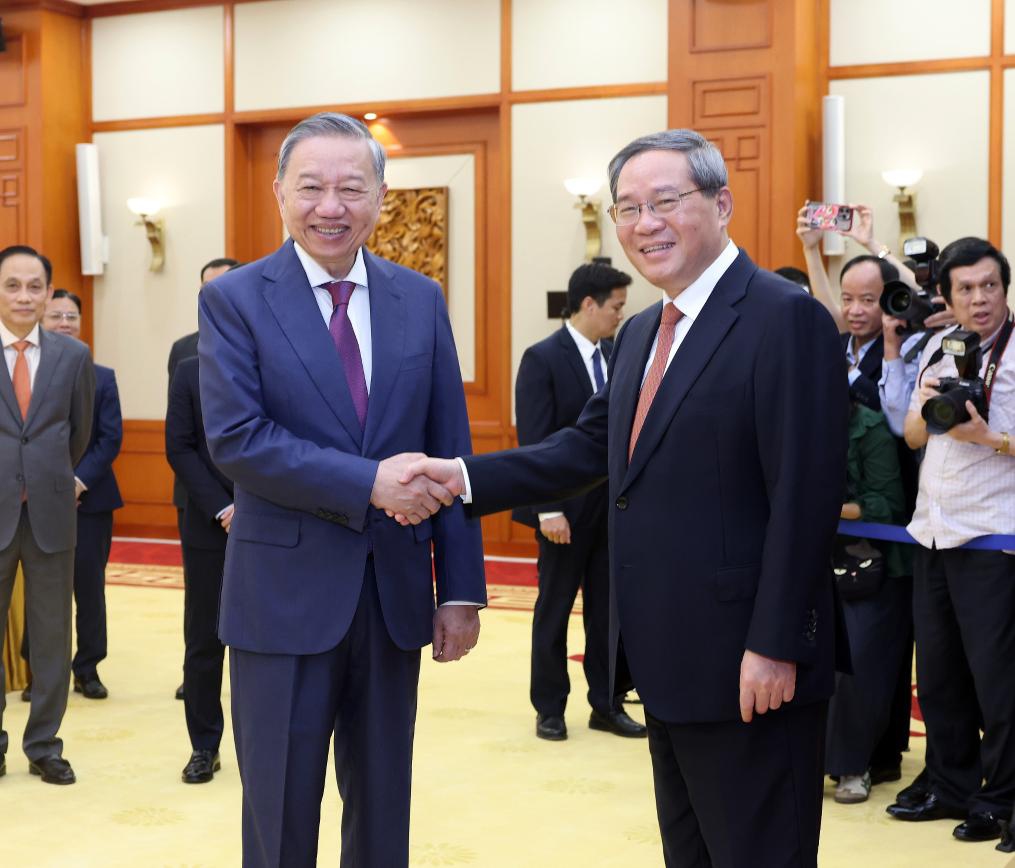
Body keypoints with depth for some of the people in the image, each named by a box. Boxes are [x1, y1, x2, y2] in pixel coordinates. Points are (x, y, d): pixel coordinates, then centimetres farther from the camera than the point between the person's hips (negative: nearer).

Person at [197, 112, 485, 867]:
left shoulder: (421, 300, 5)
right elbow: (235, 439, -15)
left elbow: (450, 453, 5)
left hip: (395, 594, 3)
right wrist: (368, 483, -22)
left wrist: (461, 587, 1)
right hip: (285, 597, -3)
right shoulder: (233, 300, -4)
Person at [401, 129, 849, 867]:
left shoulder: (786, 318, -15)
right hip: (669, 664, 9)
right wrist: (467, 476, -1)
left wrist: (776, 646, -21)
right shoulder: (641, 333, 13)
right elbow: (591, 447, 11)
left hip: (746, 666, -9)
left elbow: (805, 496, -20)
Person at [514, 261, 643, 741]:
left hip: (615, 505, 5)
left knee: (608, 610, 9)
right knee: (554, 610, 8)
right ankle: (549, 709, 19)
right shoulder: (542, 359, -10)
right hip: (568, 507, -5)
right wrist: (548, 509, -18)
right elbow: (534, 441, -14)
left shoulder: (617, 355, 7)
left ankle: (607, 704, 20)